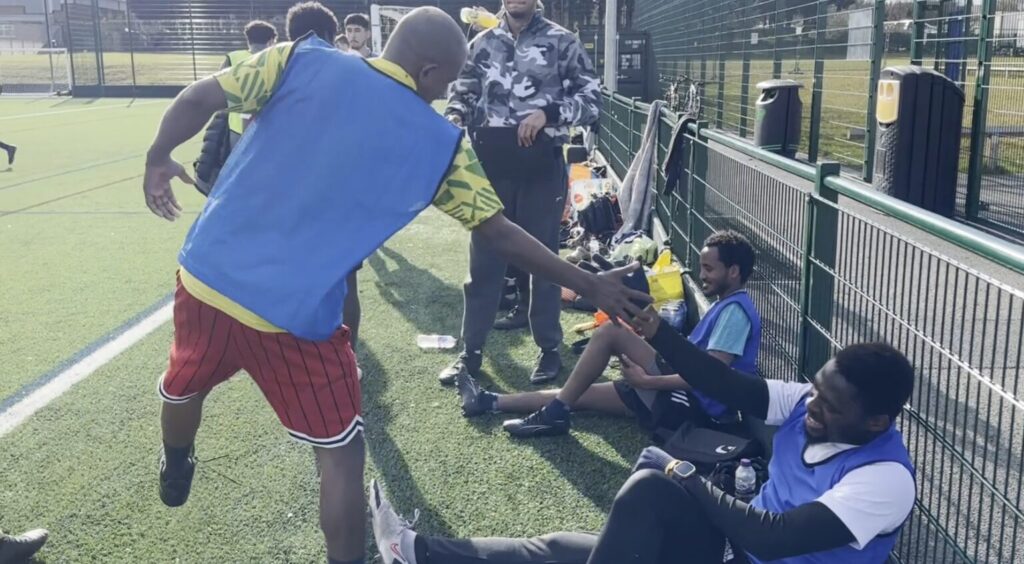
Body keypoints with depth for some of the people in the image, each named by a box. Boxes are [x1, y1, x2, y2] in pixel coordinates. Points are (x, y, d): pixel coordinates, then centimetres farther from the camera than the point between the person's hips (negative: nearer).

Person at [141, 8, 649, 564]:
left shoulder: (303, 59, -2)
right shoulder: (439, 143, -5)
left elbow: (197, 99, -6)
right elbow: (501, 233, 0)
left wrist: (159, 158, 12)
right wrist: (590, 285, 9)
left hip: (207, 273, 5)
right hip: (296, 314, -5)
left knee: (184, 387, 31)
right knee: (341, 452, 9)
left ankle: (175, 474, 60)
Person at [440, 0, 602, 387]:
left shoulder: (561, 42, 0)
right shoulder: (482, 44, 10)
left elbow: (592, 100, -3)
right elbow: (462, 93, 14)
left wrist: (548, 113, -18)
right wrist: (454, 118, -8)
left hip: (541, 165, -2)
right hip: (492, 164, 3)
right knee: (483, 259, 8)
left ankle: (549, 349, 21)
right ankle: (471, 351, 17)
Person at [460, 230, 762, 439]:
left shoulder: (735, 310, -14)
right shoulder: (726, 306, 18)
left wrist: (646, 380, -19)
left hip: (694, 406, -10)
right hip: (685, 396, 10)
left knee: (610, 332, -17)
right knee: (581, 393, 8)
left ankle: (554, 412, -9)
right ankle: (490, 401, 12)